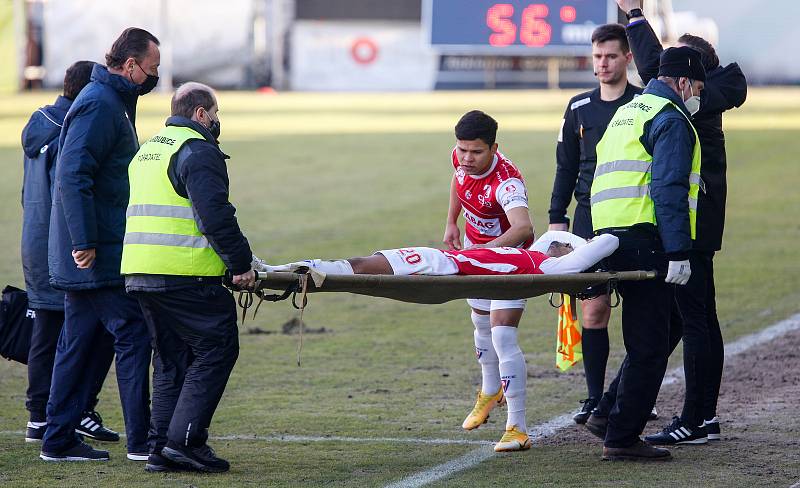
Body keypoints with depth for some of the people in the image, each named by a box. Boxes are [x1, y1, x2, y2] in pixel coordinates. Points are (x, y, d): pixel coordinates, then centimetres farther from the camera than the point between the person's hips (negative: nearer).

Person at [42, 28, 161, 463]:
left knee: (78, 343, 11)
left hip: (91, 251, 10)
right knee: (132, 335, -7)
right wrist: (85, 242, -25)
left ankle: (59, 440, 13)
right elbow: (73, 176, -23)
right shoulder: (99, 105, -15)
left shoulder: (113, 102, 18)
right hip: (98, 255, -10)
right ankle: (141, 440, -5)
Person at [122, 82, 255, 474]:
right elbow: (215, 217, -18)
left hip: (138, 274, 9)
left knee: (172, 359, 15)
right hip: (183, 276, -9)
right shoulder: (198, 151, -8)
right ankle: (185, 440, -10)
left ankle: (161, 448, 11)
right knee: (216, 349, -3)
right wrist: (241, 263, -10)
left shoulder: (148, 150, 22)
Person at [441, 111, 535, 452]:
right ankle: (490, 391, 53)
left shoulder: (506, 182, -38)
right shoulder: (461, 158, -16)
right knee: (481, 322, 26)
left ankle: (517, 428, -20)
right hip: (475, 248, 8)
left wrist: (487, 249, -70)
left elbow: (523, 227, -57)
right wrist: (451, 223, 10)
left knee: (503, 335, -19)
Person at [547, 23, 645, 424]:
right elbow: (566, 166, 15)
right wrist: (557, 217, 8)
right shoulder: (579, 109, 10)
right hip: (591, 217, 2)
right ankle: (595, 398, 3)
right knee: (593, 308, -2)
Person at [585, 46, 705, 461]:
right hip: (645, 240, -10)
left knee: (646, 339, 19)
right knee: (649, 345, -6)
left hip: (609, 235, 10)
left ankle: (609, 414, 19)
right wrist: (678, 253, -21)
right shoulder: (671, 120, -7)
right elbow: (669, 190, -17)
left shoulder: (628, 112, 24)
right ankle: (621, 438, -6)